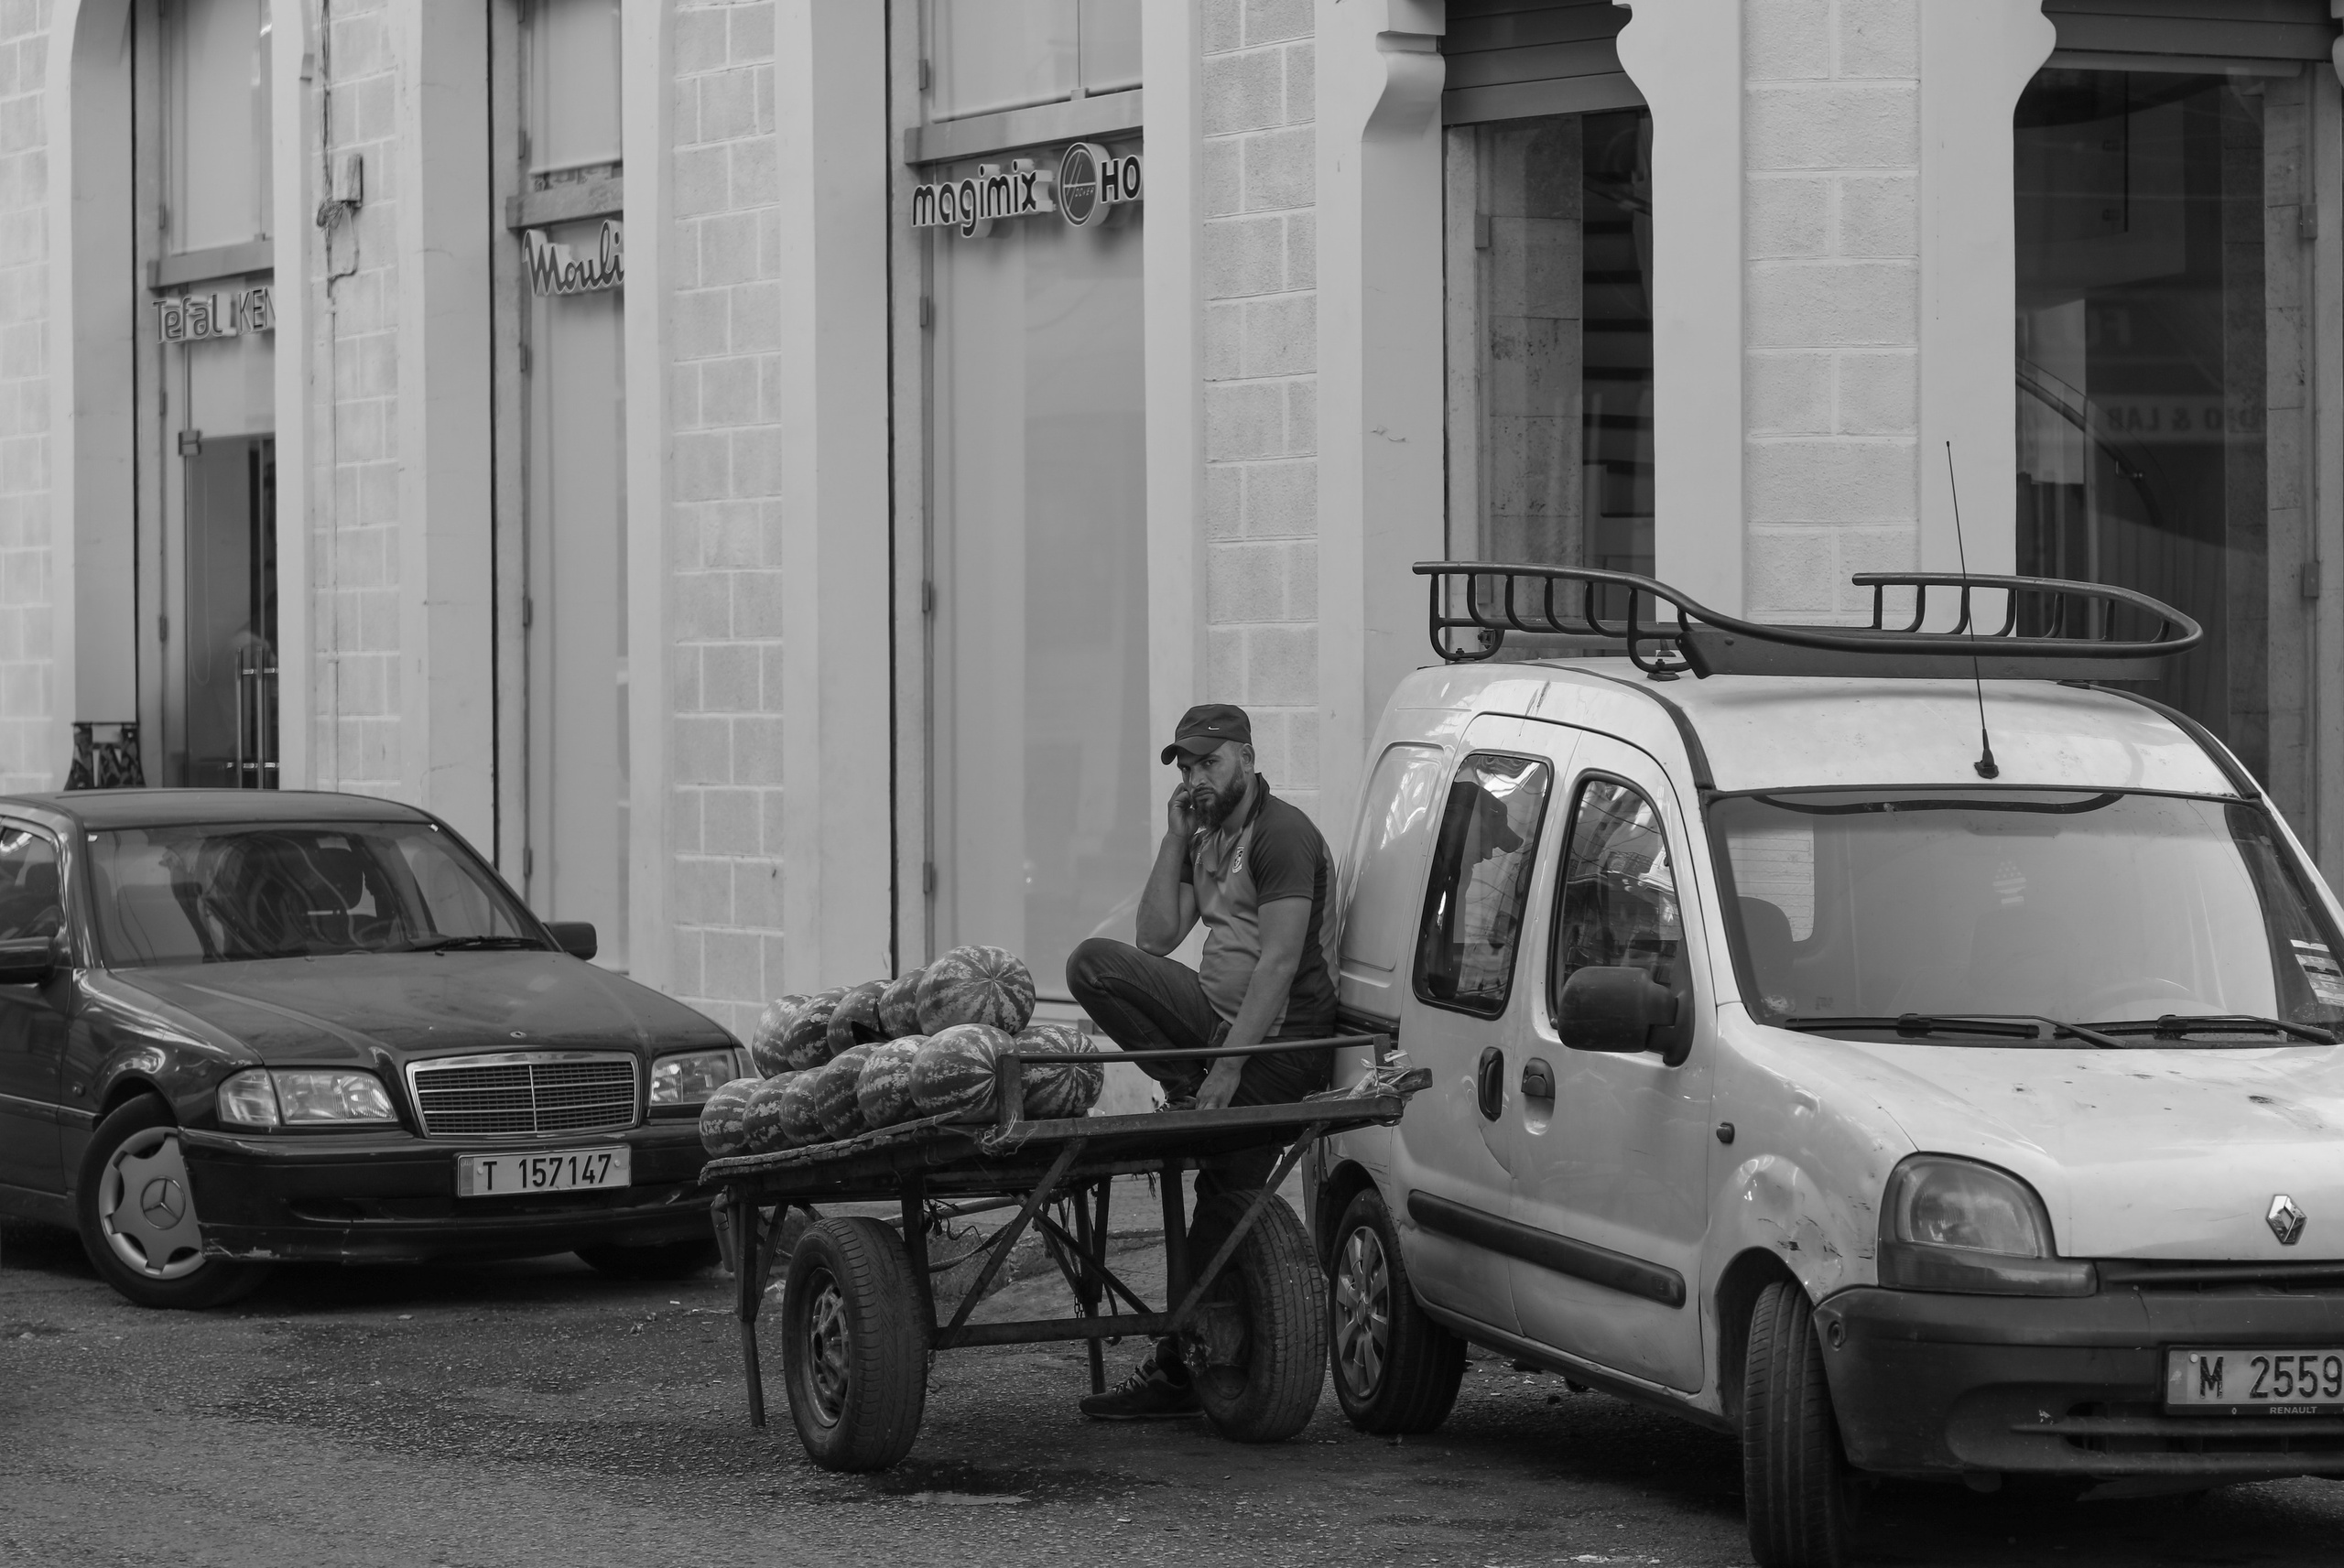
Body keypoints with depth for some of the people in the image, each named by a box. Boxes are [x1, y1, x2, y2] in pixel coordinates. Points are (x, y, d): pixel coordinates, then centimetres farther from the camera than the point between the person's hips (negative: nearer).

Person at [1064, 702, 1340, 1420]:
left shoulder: (1282, 835, -14)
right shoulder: (1206, 837, 17)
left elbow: (1280, 963, -20)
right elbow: (1157, 937, 9)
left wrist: (1229, 1067, -23)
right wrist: (1175, 840, 2)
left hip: (1277, 1039, -8)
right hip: (1217, 1012, 8)